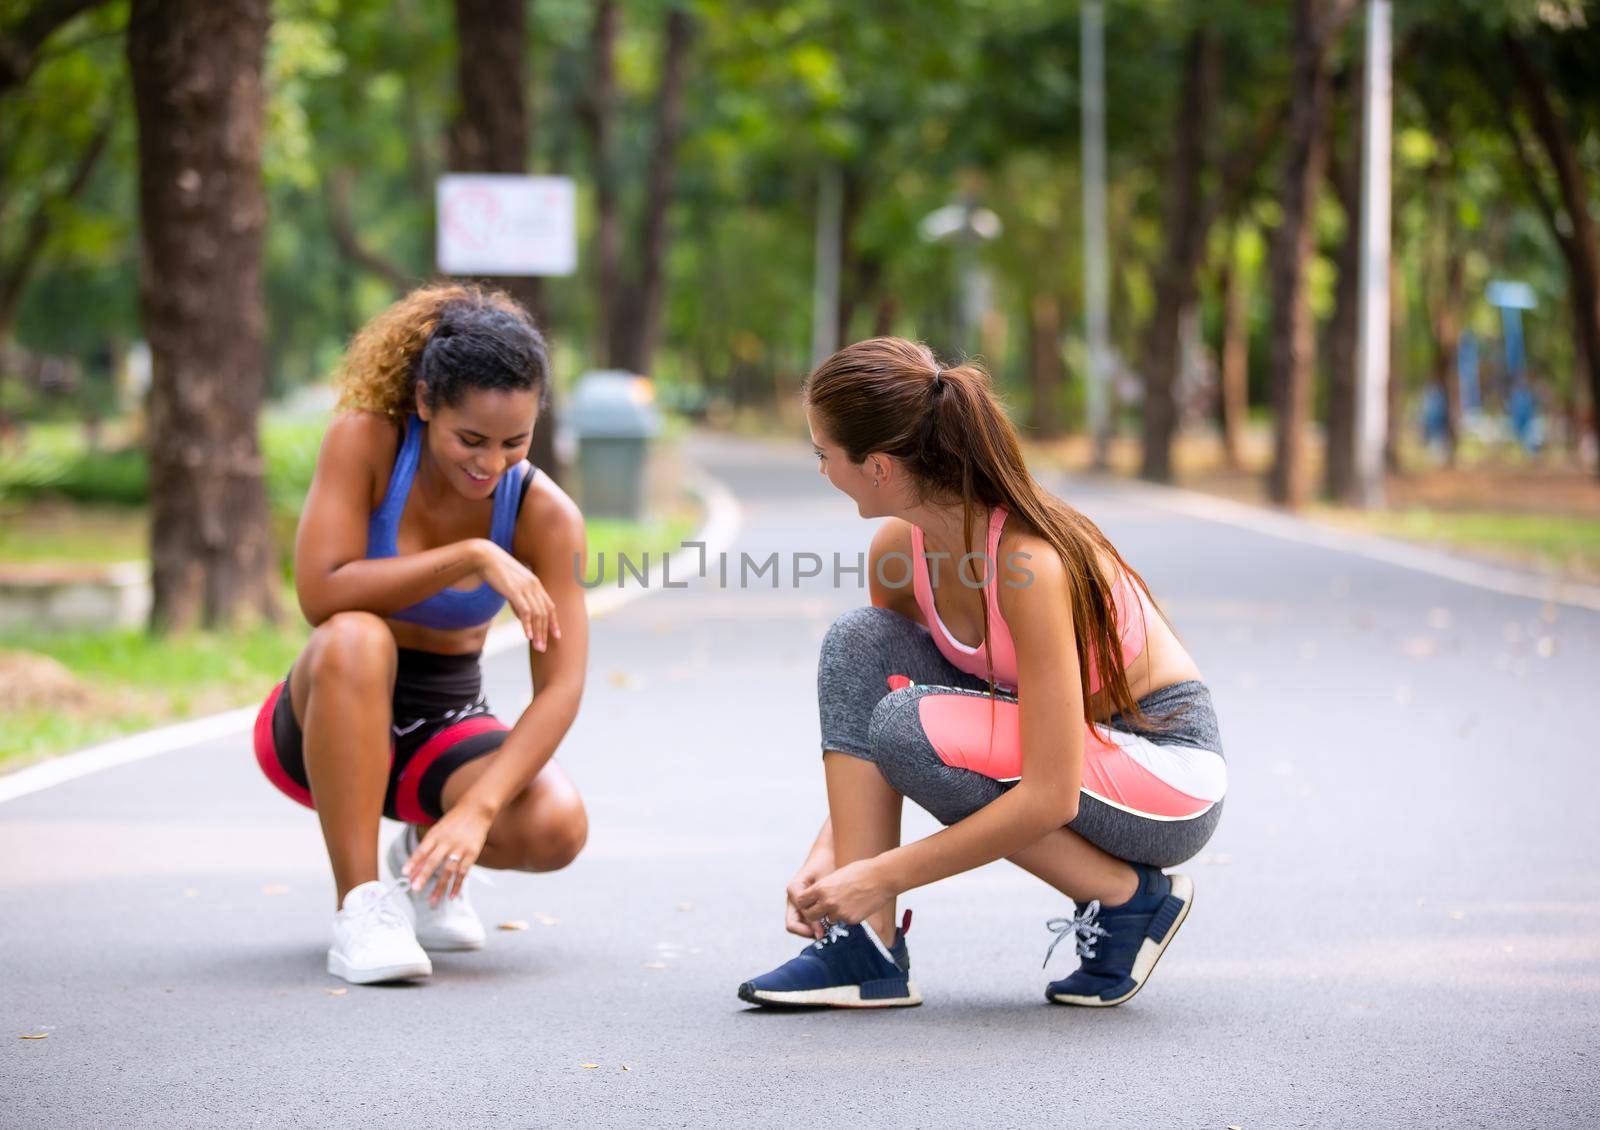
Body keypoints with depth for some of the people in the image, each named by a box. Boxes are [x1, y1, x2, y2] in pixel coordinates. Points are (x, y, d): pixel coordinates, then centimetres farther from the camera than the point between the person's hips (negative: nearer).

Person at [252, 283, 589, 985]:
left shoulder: (544, 514, -15)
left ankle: (425, 854, 8)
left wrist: (477, 808, -36)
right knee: (354, 639, -37)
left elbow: (560, 687, -23)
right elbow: (322, 596, -28)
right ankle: (358, 903, -31)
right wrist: (471, 557, -33)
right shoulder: (365, 441, -18)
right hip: (325, 728, -2)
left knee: (556, 827, -29)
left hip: (446, 736, 2)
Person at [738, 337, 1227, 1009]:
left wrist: (882, 873, -27)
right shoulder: (899, 548, -8)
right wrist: (829, 854, -10)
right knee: (858, 641, -13)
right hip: (1047, 740, 7)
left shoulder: (1031, 561, -31)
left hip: (1168, 773, -7)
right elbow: (868, 717, 5)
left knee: (912, 726, -29)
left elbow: (1050, 799, -31)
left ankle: (1132, 897, -9)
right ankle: (867, 946, -15)